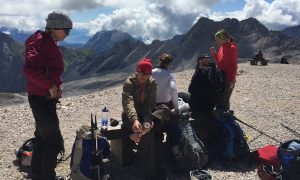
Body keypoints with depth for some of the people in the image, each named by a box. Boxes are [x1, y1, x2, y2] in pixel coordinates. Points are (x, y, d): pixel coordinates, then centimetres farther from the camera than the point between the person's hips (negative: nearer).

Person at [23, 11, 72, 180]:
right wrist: (50, 86, -24)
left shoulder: (49, 42, 13)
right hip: (42, 99, -10)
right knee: (54, 141, 0)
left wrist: (56, 85, 8)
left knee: (42, 137, 19)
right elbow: (30, 69, -32)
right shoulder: (43, 42, -18)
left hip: (44, 98, 10)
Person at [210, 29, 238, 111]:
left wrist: (232, 80, -18)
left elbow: (234, 65, -17)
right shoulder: (222, 47, 10)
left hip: (228, 80, -8)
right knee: (218, 99, 14)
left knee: (223, 101, -3)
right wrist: (214, 54, 3)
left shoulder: (232, 48, -14)